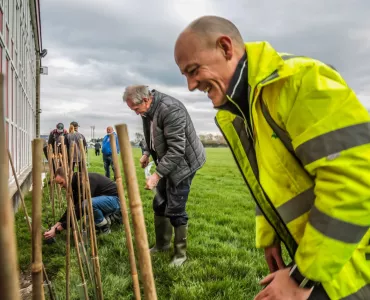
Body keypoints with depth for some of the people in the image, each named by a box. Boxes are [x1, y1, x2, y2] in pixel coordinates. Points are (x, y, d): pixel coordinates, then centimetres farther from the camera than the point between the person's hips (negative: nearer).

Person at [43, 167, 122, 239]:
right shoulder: (76, 183, 2)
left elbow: (79, 210, -30)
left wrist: (57, 230, -26)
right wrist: (57, 224, 0)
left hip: (115, 198, -10)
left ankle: (104, 227, -11)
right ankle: (114, 216, 21)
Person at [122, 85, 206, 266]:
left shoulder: (170, 109, -29)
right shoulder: (147, 110, 0)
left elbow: (176, 149, -32)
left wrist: (157, 175, -32)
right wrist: (147, 152, 3)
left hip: (183, 162, -9)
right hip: (167, 162, 9)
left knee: (175, 210, -4)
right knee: (159, 204, 15)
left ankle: (181, 253, 15)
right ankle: (162, 244, 34)